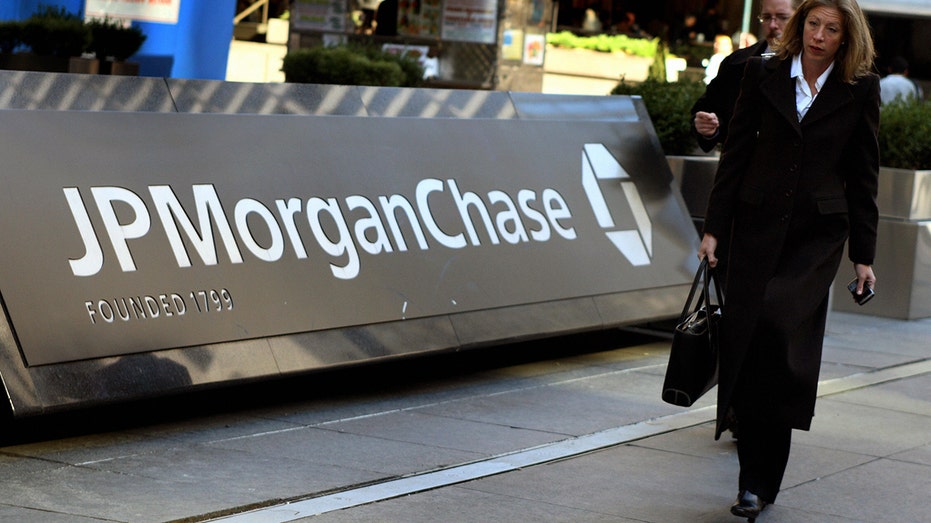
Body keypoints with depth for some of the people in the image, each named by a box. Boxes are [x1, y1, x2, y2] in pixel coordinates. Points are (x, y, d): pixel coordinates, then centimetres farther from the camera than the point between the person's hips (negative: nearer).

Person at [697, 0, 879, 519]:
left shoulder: (861, 90, 3)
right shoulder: (764, 75, 5)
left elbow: (863, 175, 6)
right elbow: (737, 154, 7)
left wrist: (863, 254, 5)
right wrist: (714, 227, 3)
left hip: (819, 233, -2)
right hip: (759, 224, 2)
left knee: (781, 320, -19)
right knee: (744, 339, -2)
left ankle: (761, 481, -10)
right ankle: (756, 481, 10)